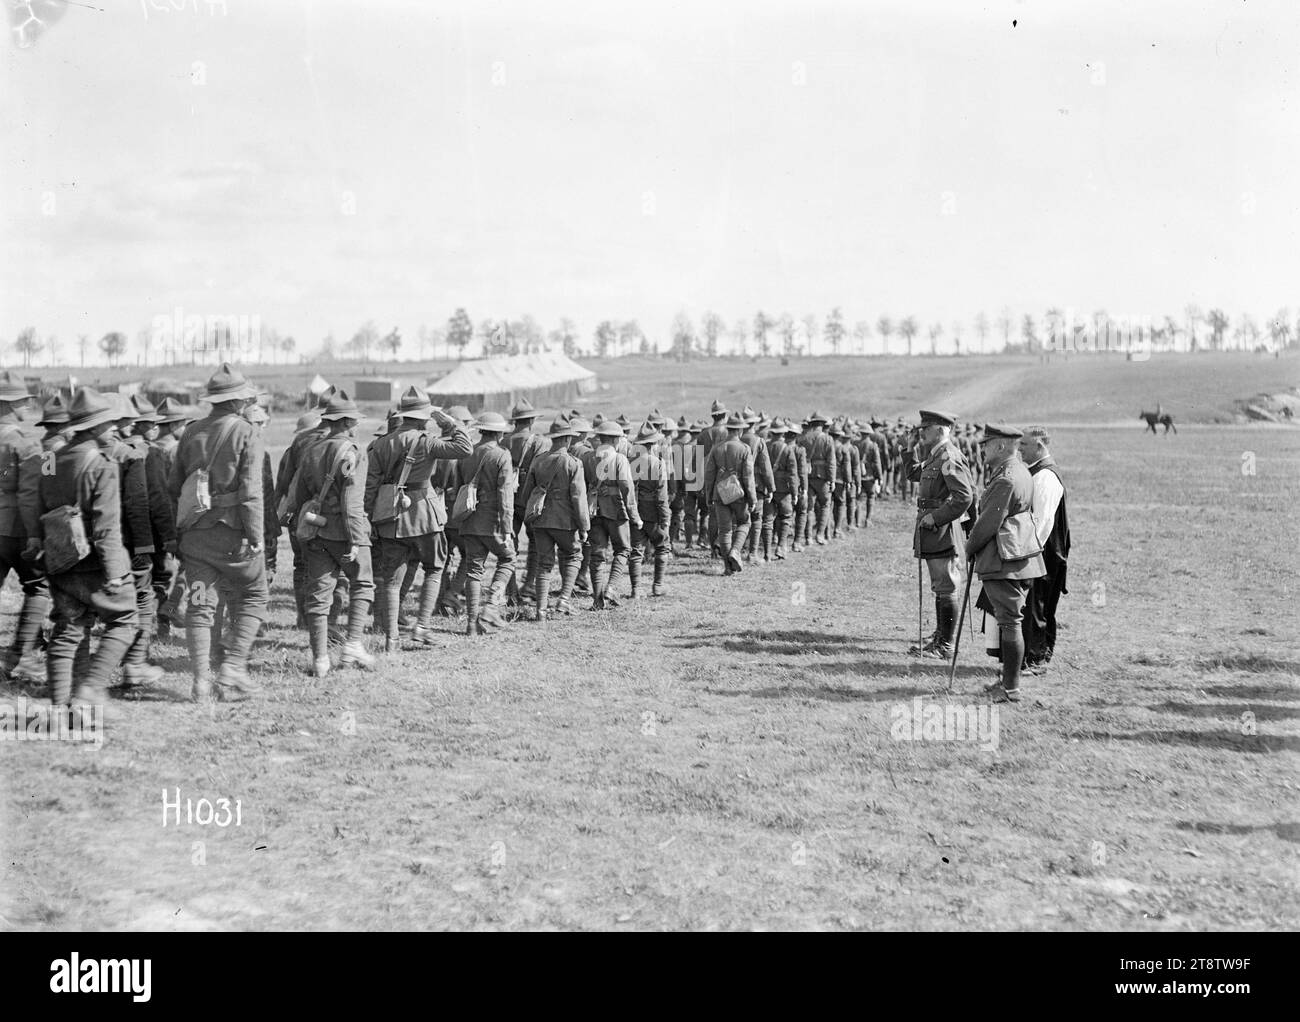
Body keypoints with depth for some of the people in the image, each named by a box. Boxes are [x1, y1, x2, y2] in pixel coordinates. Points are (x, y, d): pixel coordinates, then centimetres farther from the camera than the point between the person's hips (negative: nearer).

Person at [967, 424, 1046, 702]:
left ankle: (1011, 689, 0)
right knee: (1007, 619, 18)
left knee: (1009, 622, -5)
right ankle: (1009, 678, 26)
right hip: (1019, 557, 11)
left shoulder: (1006, 480, -19)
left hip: (1004, 561, -11)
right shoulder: (1021, 472, 13)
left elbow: (990, 522, -17)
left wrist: (971, 547, -2)